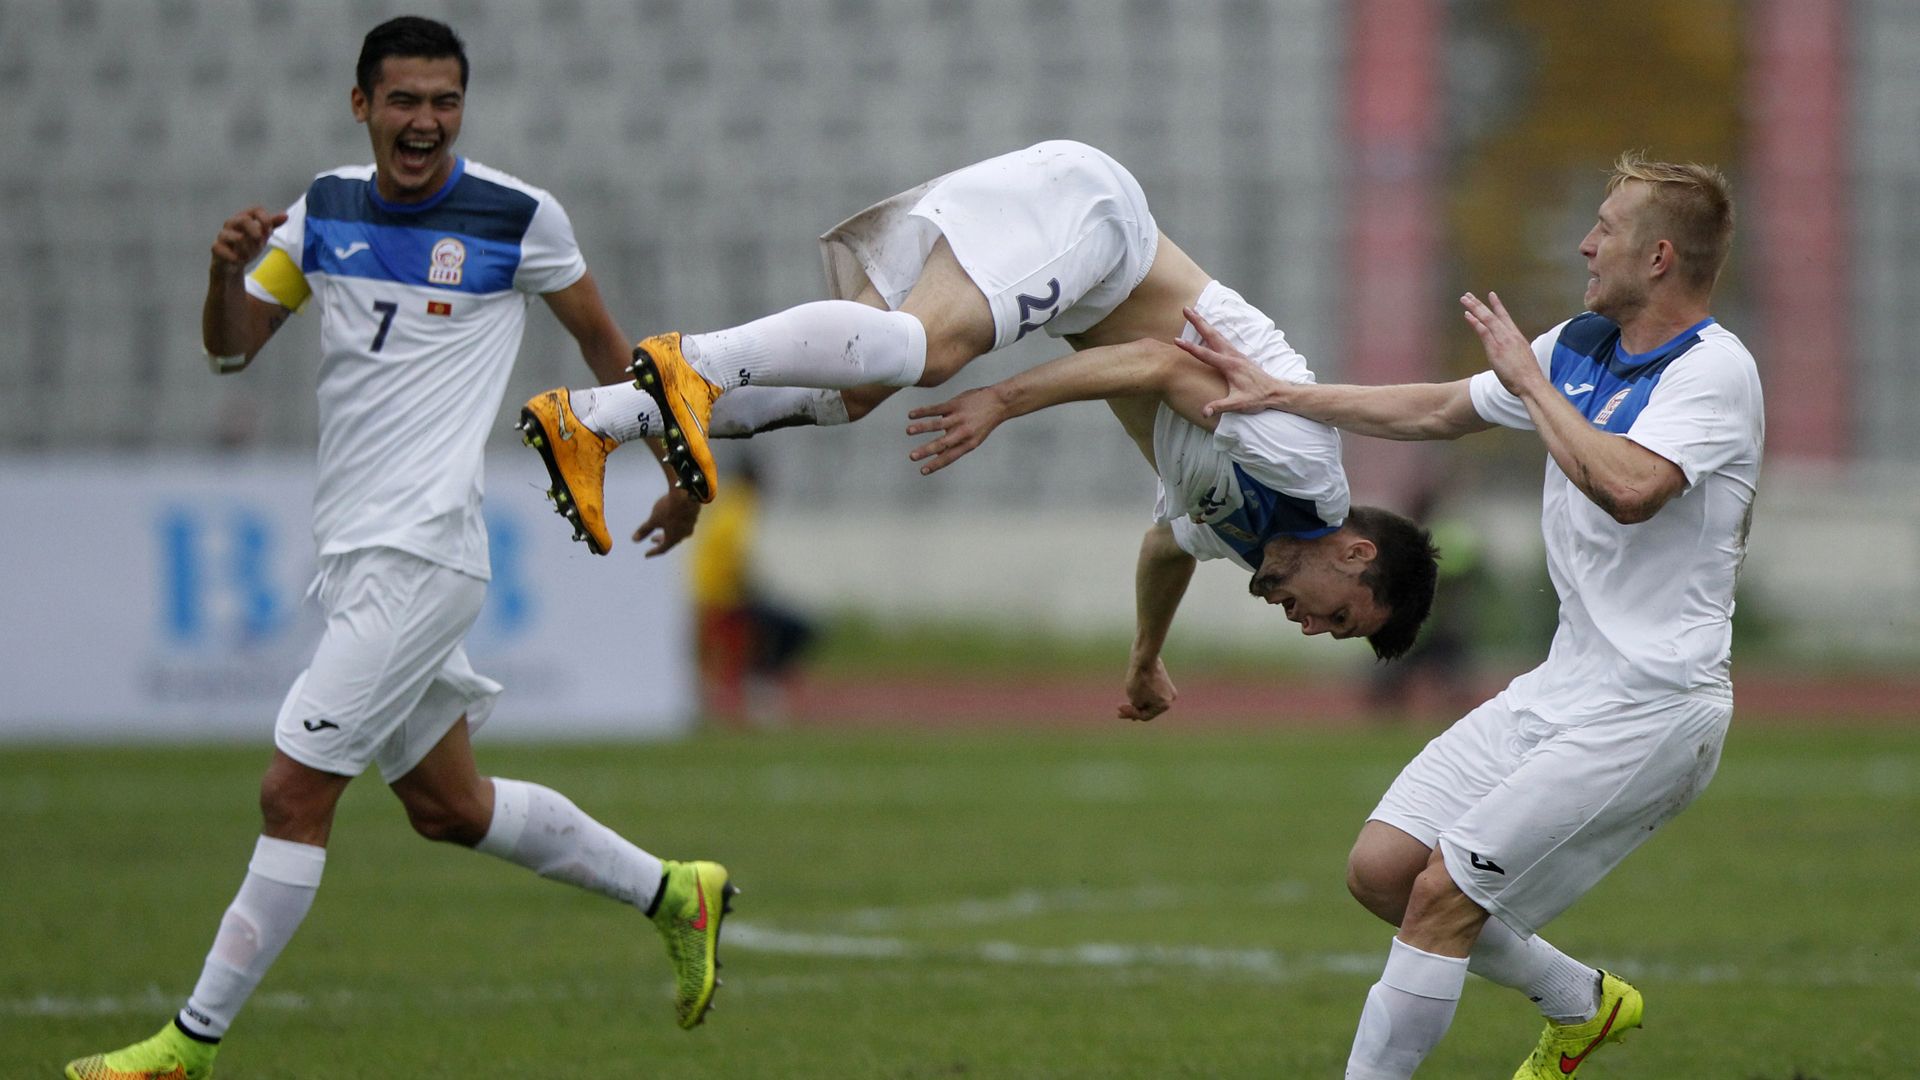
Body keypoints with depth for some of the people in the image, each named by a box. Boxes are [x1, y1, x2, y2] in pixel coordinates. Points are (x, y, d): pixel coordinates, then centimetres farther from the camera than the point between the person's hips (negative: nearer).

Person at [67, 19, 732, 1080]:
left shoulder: (520, 217, -6)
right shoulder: (325, 208, 8)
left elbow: (599, 337, 9)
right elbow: (230, 348, 11)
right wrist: (228, 268, -10)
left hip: (422, 554, -7)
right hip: (352, 553, 7)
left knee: (294, 792, -10)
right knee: (446, 806, 16)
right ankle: (671, 892, 32)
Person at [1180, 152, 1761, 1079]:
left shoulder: (1714, 369, -15)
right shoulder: (1582, 345, 11)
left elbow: (1629, 488, -33)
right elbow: (1439, 412, 24)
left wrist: (1528, 379, -19)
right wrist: (1276, 395, 22)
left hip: (1649, 709, -9)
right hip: (1563, 688, 9)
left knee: (1443, 895, -13)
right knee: (1380, 870, 5)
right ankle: (1579, 1004, 24)